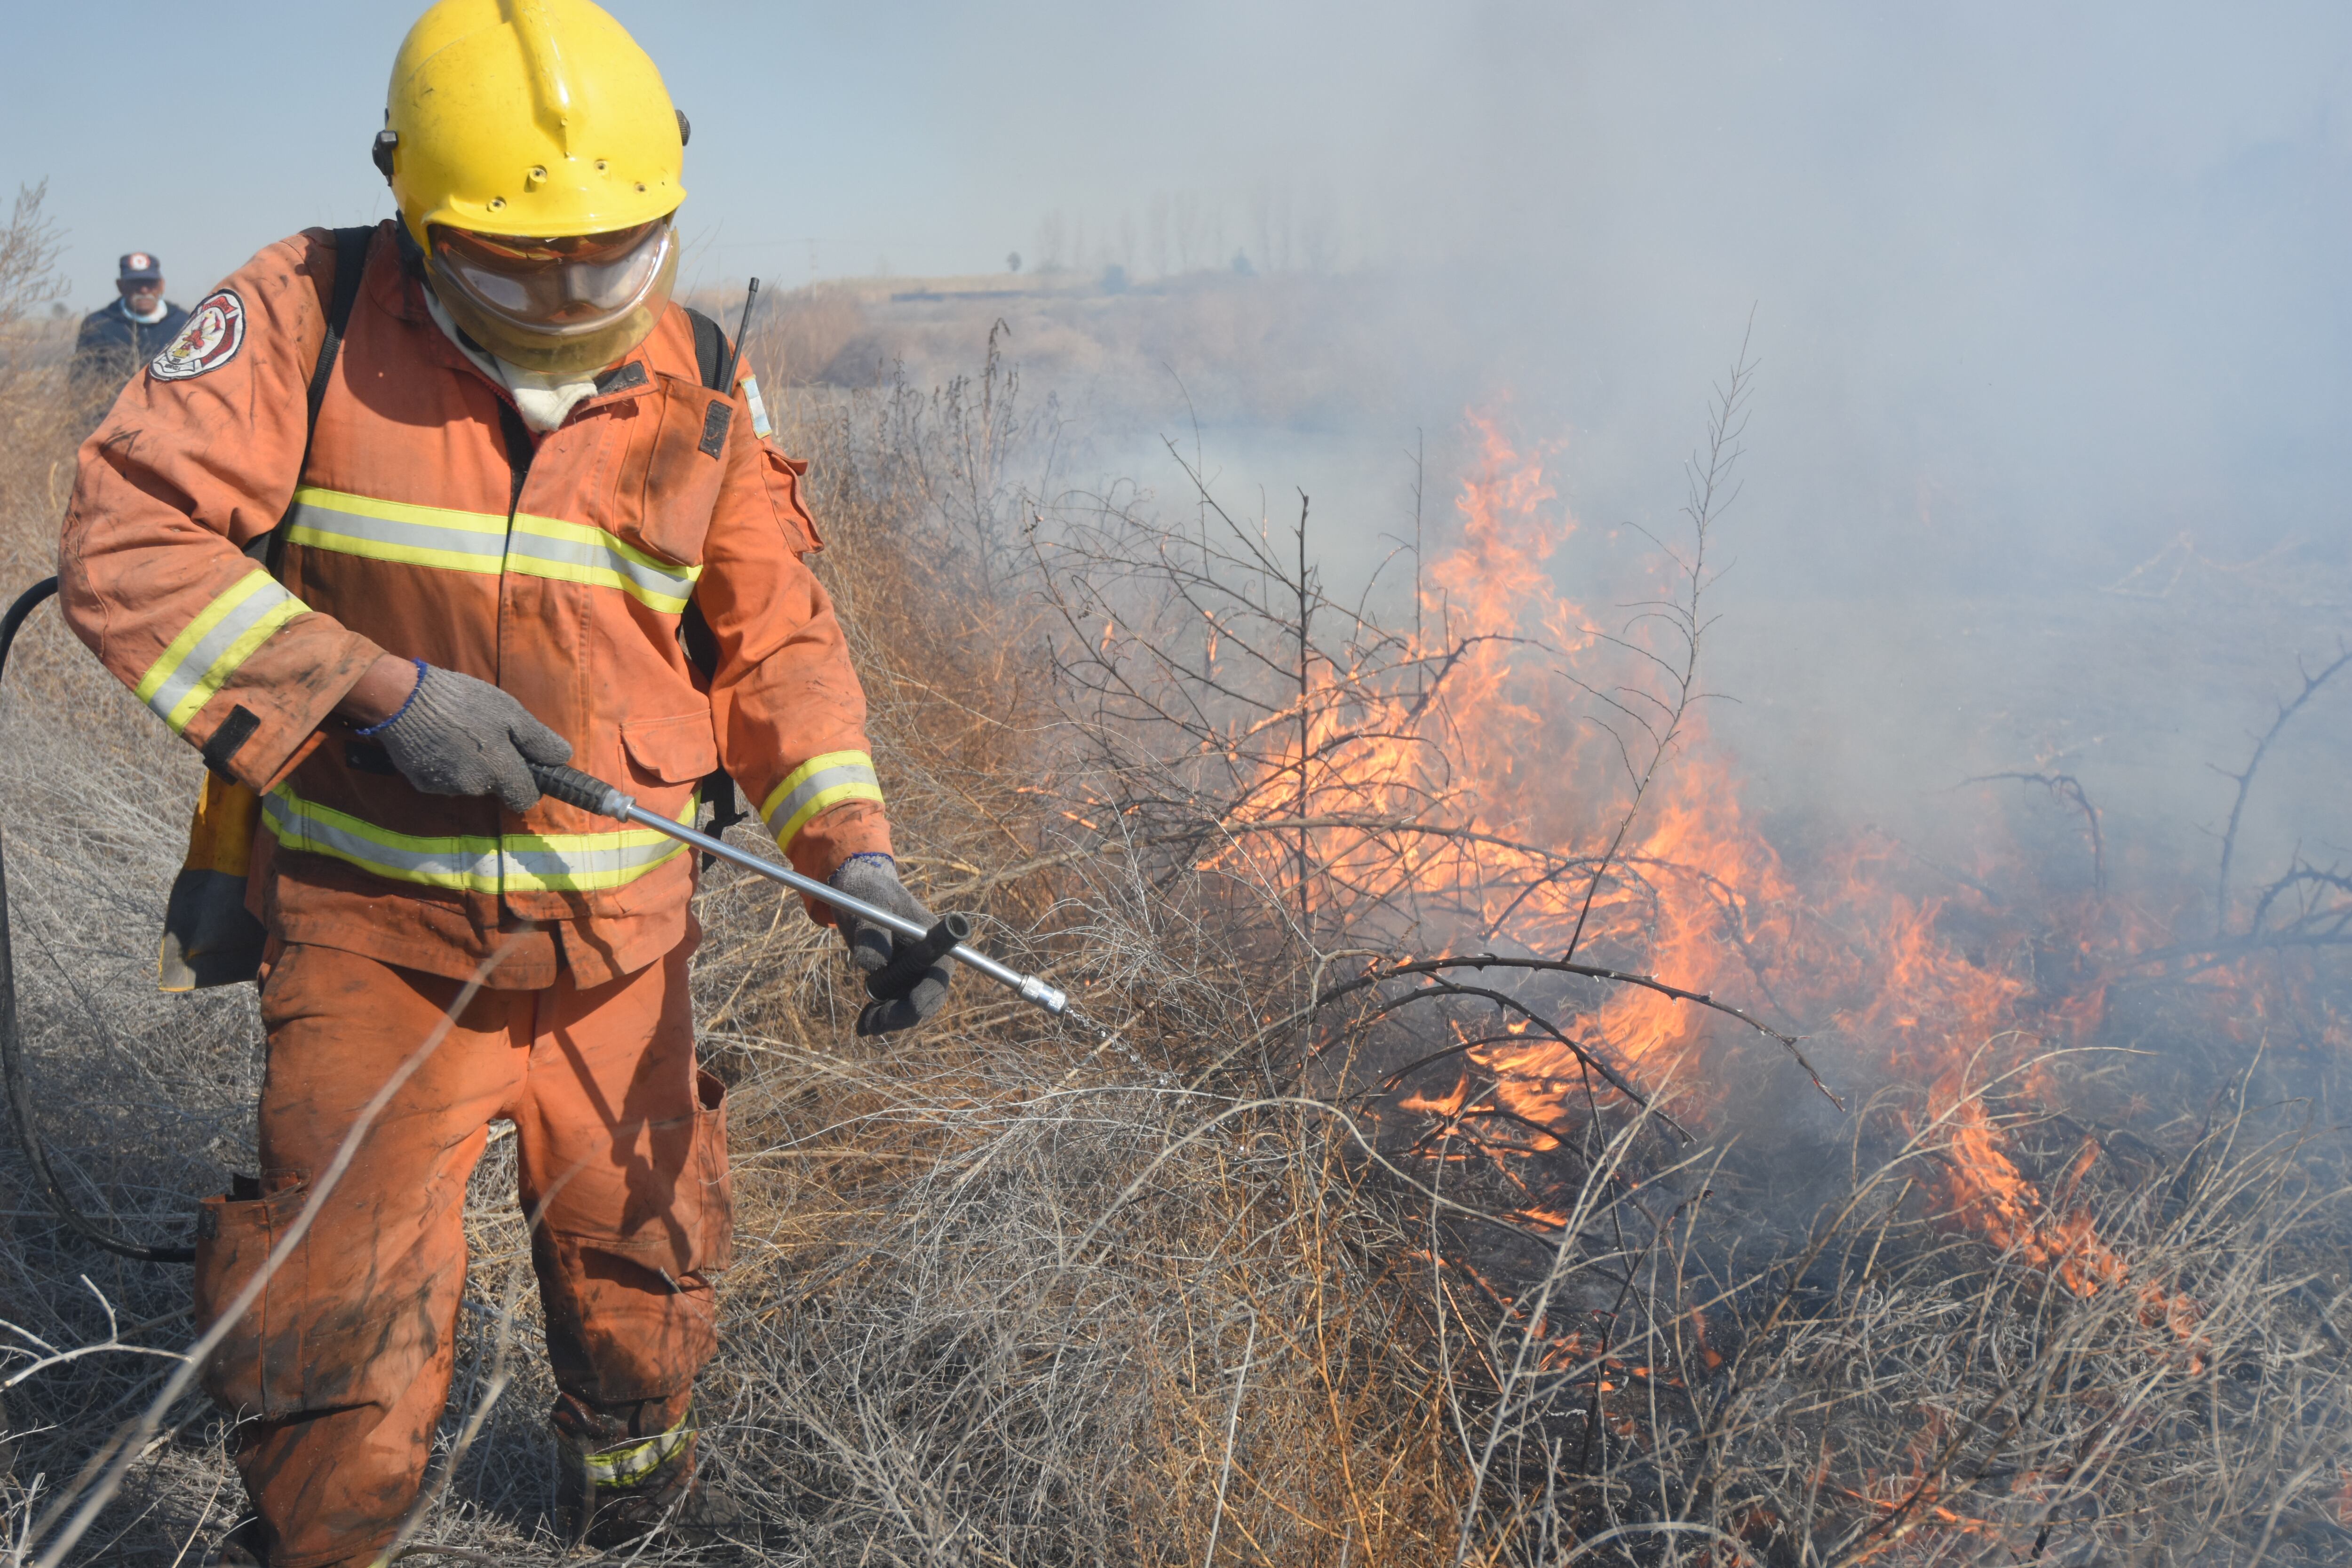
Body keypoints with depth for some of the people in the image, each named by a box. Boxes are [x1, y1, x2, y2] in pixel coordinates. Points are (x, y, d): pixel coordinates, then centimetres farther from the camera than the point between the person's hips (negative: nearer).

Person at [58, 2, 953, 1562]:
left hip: (621, 946, 4)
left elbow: (778, 636, 3)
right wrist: (377, 691, -24)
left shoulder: (699, 387, -1)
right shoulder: (312, 315, -10)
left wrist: (857, 858, -10)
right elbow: (130, 539, -15)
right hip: (378, 938, -3)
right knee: (348, 1360, 0)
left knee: (646, 1263, 22)